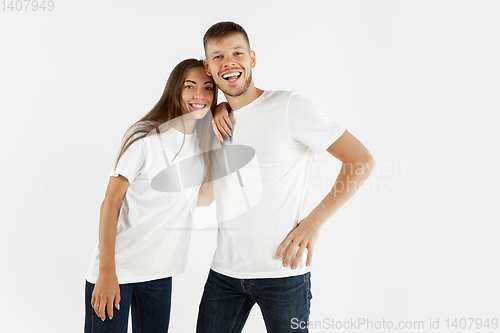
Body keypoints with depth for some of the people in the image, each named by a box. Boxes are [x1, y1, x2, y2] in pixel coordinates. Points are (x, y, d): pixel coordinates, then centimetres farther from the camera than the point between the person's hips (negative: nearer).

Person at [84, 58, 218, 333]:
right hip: (118, 266, -6)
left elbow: (203, 199, 9)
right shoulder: (145, 137, -15)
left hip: (160, 271, 6)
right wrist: (106, 273, -19)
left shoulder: (204, 137, 4)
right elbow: (110, 203, -15)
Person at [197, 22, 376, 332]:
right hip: (224, 271, 5)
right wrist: (217, 109, 7)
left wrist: (314, 222, -14)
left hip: (282, 272, -5)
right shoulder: (222, 120, 9)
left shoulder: (289, 106, -8)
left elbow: (362, 160, -9)